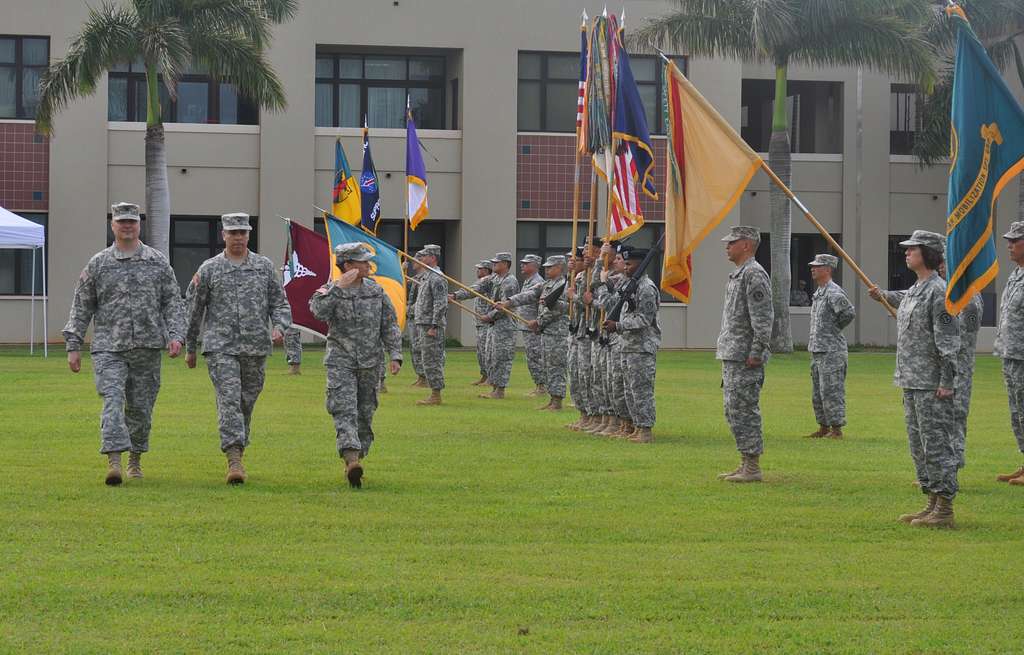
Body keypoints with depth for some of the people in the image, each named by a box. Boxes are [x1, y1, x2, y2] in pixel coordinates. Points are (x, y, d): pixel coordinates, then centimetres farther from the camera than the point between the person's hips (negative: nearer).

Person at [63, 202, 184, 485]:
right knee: (113, 401, -16)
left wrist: (175, 335, -6)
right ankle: (114, 461, -24)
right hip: (109, 347, -1)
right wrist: (73, 346, 3)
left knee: (141, 406, 8)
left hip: (147, 347, 1)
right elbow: (81, 307, 8)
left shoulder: (158, 262, 8)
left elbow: (172, 302, 8)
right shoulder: (97, 264, 6)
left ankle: (135, 459, 25)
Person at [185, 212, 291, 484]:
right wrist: (190, 347, 14)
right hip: (221, 347, -3)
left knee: (246, 403, 10)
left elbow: (280, 303, 9)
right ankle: (234, 460, -23)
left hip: (255, 348, 3)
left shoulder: (264, 267, 9)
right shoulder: (209, 269, 4)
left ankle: (238, 449, 28)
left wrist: (279, 327, -11)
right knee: (229, 401, -15)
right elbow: (193, 309, 11)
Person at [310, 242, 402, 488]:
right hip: (341, 361, -4)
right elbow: (319, 311, -24)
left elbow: (390, 325, 9)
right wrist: (338, 287, -25)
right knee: (345, 411, -17)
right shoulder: (330, 290, -3)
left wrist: (394, 355, 0)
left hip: (370, 363, 4)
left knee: (365, 415, 8)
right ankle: (352, 460, -30)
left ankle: (354, 461, 20)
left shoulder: (376, 291, 6)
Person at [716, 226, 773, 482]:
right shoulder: (737, 275, 19)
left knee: (744, 411, -9)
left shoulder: (754, 275, -14)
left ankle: (753, 468, -6)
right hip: (731, 356, 11)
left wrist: (756, 353, -22)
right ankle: (745, 465, 19)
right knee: (734, 411, 13)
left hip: (745, 358, -11)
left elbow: (763, 319, -20)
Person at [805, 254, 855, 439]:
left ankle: (837, 429, -4)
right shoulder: (818, 292, 16)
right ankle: (824, 427, 22)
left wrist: (834, 328, -10)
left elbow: (849, 313, -25)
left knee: (831, 391, -8)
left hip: (831, 351, -10)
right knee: (817, 393, 15)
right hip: (817, 351, 10)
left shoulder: (833, 293, -15)